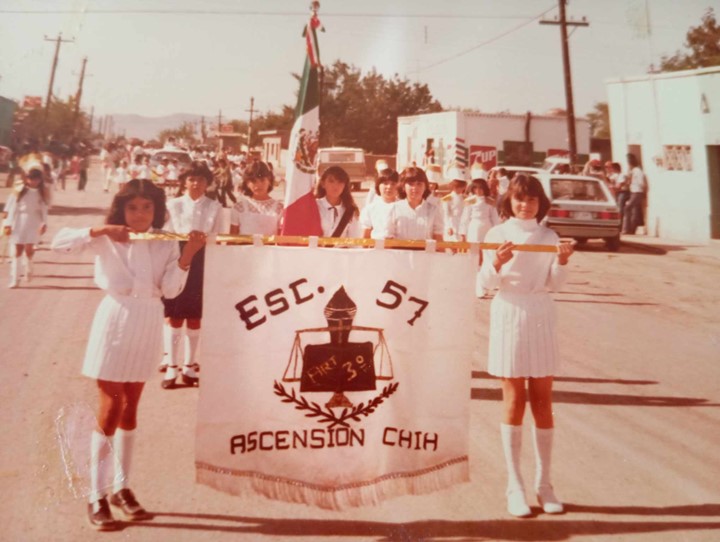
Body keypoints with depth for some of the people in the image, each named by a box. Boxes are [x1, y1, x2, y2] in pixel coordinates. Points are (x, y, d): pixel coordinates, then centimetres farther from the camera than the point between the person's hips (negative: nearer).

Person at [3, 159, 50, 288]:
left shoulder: (42, 192, -1)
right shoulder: (19, 191, -6)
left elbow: (44, 209, 0)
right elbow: (12, 209, -5)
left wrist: (44, 223, -8)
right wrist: (8, 224, -7)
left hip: (33, 223, 1)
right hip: (19, 222, -1)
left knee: (29, 248, -5)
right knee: (17, 249, 2)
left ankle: (29, 270, 25)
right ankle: (15, 278, 8)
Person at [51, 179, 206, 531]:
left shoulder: (166, 244, 3)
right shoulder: (107, 239, -4)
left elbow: (170, 289, -7)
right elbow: (59, 243, -14)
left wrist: (188, 255, -18)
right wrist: (98, 231, -23)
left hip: (147, 326, 4)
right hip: (115, 321, -3)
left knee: (130, 409, 14)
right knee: (111, 410, -2)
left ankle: (121, 487, 26)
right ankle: (97, 496, 10)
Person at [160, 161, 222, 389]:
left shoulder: (214, 207, 4)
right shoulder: (173, 205, 4)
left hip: (202, 263, 1)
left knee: (195, 316, 7)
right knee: (174, 315, 0)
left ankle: (189, 366, 18)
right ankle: (171, 366, 10)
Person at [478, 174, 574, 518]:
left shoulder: (549, 236, 7)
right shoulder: (498, 234, 0)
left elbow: (554, 283, 3)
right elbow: (486, 282, -5)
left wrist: (562, 261, -14)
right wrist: (497, 263, -24)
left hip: (541, 318, 2)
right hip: (509, 316, -2)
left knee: (543, 401, 5)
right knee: (514, 400, 2)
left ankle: (543, 483, 16)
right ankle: (515, 485, 10)